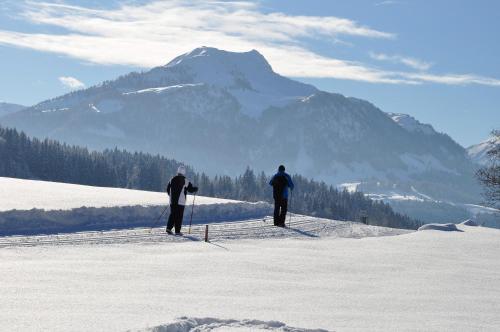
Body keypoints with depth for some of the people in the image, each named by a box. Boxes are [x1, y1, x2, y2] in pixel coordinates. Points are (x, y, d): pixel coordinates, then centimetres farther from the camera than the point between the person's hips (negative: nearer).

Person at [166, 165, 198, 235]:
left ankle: (169, 228, 2)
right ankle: (177, 231, -1)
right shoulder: (185, 181, -8)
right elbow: (191, 189, -2)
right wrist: (196, 189, 18)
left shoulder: (172, 179, 6)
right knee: (179, 216, 0)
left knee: (172, 214, 14)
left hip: (172, 201, 4)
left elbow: (168, 189, 13)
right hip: (181, 202, -4)